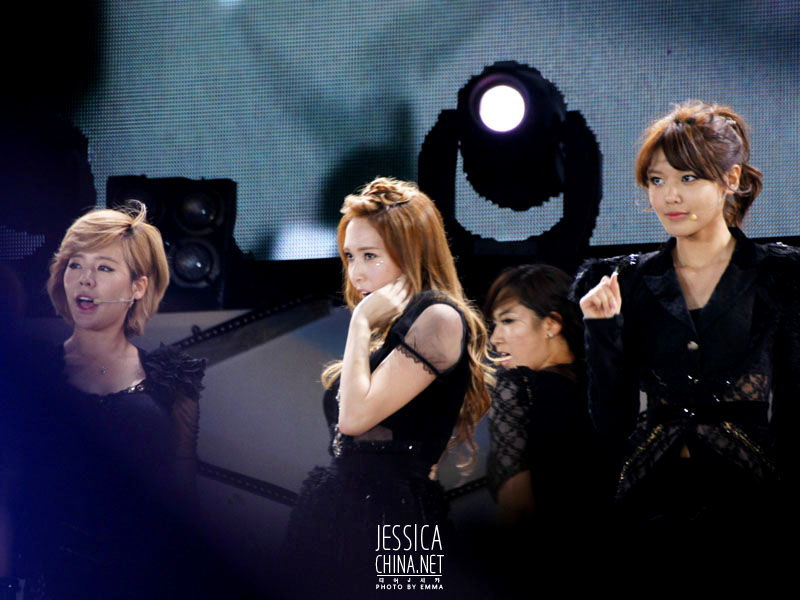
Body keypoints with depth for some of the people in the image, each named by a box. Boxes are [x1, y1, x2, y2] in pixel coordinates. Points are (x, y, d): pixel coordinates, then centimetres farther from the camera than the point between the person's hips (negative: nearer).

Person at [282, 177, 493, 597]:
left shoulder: (439, 317, -11)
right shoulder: (391, 323, 16)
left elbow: (355, 415, -17)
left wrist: (361, 322, -10)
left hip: (387, 515, -9)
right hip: (346, 506, 9)